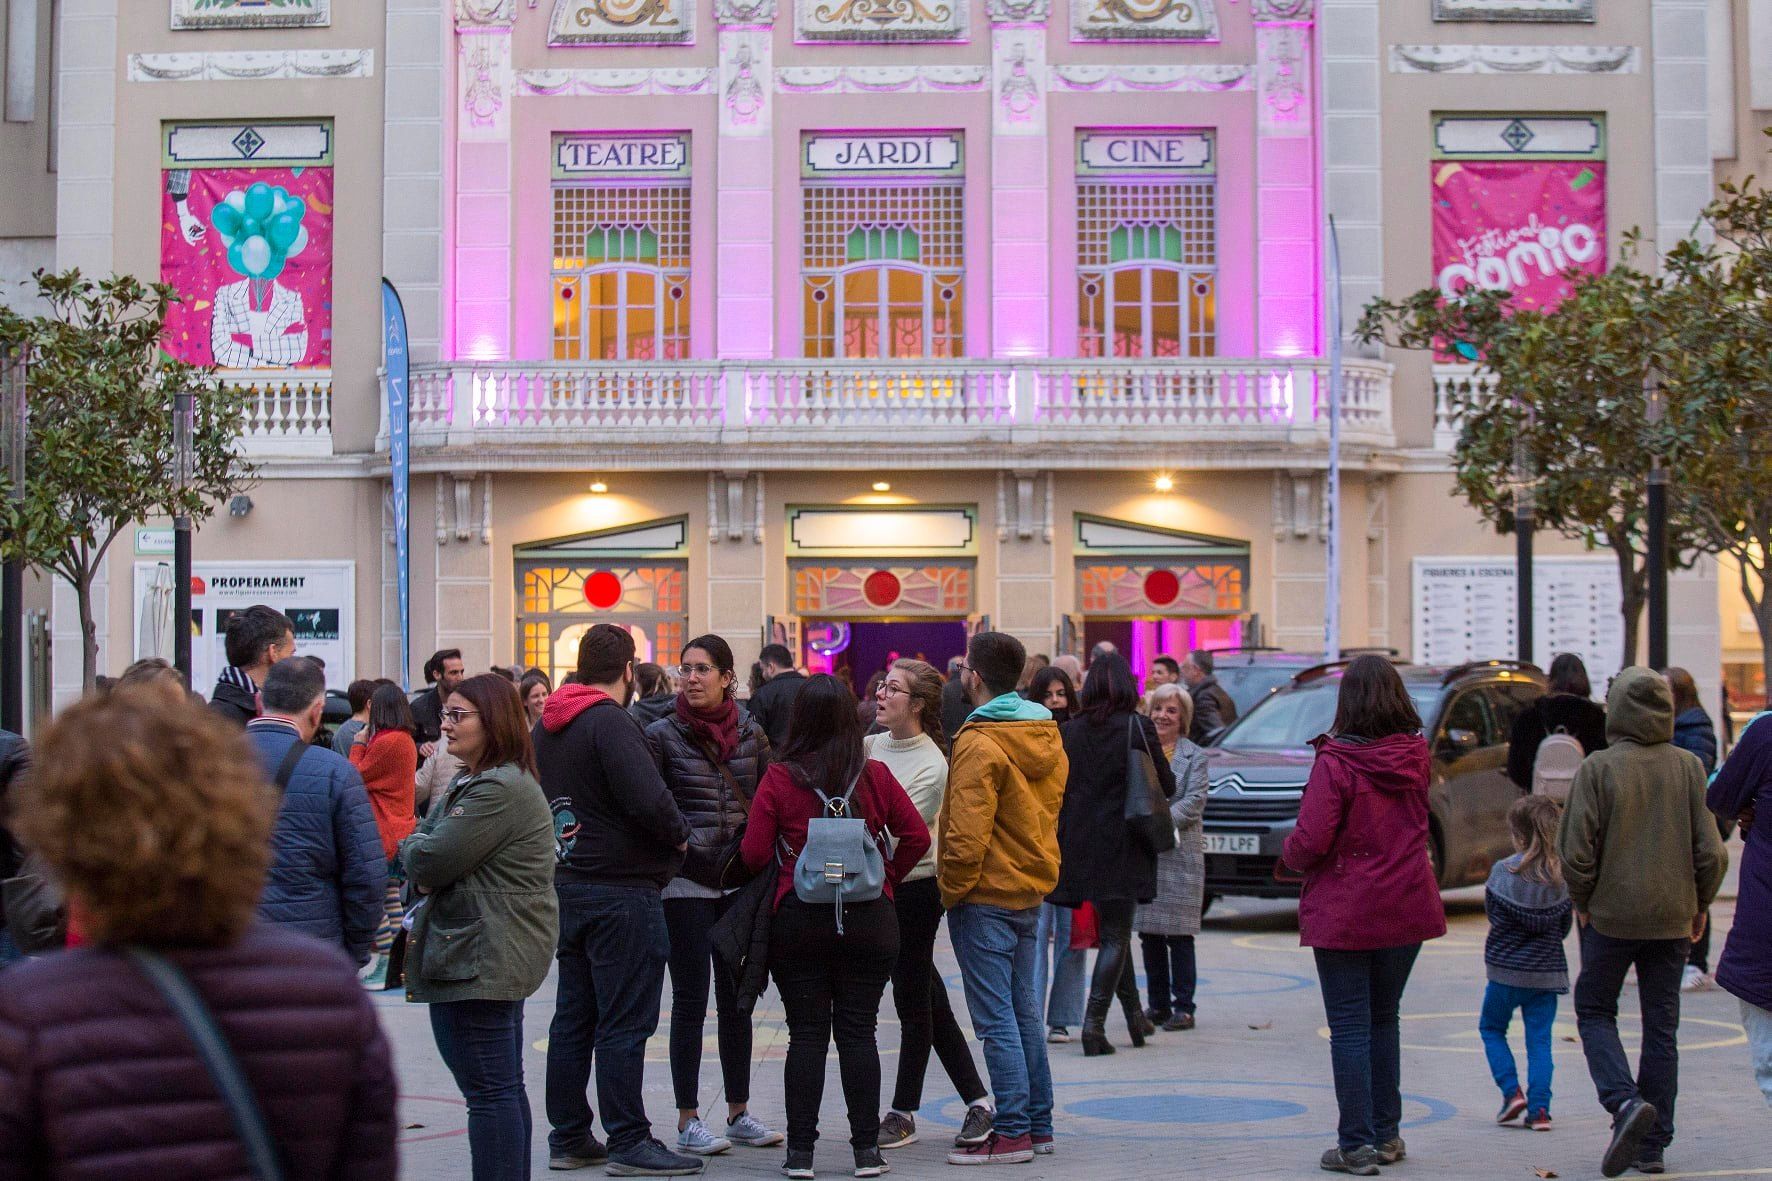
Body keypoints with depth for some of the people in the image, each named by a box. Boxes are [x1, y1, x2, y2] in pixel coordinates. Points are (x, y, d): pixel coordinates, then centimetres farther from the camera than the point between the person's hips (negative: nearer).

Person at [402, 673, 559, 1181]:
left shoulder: (499, 789, -19)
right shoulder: (469, 782, 18)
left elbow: (430, 861, -21)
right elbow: (423, 862, 19)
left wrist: (410, 847, 3)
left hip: (479, 961, -11)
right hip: (500, 958, 11)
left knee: (488, 1090, -8)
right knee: (504, 1087, 16)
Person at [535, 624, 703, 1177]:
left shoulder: (546, 727, 12)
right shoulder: (611, 723, -16)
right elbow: (649, 800, -26)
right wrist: (680, 836, -9)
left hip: (566, 887, 9)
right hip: (621, 892, -9)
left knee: (573, 1016, 13)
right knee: (624, 1022, -3)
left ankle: (568, 1137, 18)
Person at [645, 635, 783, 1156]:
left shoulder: (751, 734, 5)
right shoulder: (662, 735, -4)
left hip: (740, 882, 4)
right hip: (686, 885, -3)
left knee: (737, 999, 10)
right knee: (691, 1000, -1)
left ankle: (739, 1112, 19)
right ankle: (688, 1121, 6)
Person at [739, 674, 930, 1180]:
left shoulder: (779, 778, -6)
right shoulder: (875, 776, -1)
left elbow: (754, 853, -5)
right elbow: (917, 835, 1)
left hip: (798, 918, -1)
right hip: (869, 920, 1)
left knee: (806, 1034, 4)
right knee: (858, 1032, 6)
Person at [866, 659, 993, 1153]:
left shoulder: (932, 764, -12)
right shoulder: (869, 747, 6)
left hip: (914, 888, -7)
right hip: (877, 886, 7)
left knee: (914, 1002, 3)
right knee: (927, 1000, 12)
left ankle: (904, 1113, 13)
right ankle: (977, 1100, 22)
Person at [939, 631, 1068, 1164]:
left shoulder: (980, 744, -18)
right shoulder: (1046, 735, 9)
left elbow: (967, 834, -21)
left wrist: (952, 891, -10)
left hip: (986, 898, -9)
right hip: (1031, 890, 9)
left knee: (995, 1017, -4)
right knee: (1023, 1010, 15)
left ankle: (1012, 1132, -2)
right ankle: (1039, 1125, 20)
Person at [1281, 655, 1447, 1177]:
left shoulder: (1336, 762, -16)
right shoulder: (1415, 757, 1)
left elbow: (1310, 842, -20)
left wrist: (1290, 853, 3)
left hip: (1345, 913, -5)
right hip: (1408, 909, 5)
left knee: (1350, 1028, 1)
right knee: (1384, 1020, 18)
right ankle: (1386, 1134, 23)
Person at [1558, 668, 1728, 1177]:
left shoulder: (1598, 767, -11)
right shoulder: (1688, 767, -2)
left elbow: (1577, 849, -13)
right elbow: (1711, 851, -3)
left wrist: (1582, 901, 4)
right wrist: (1698, 905, 11)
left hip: (1611, 915, -3)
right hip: (1672, 918, 3)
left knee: (1594, 1011, 12)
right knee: (1661, 1026, 11)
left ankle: (1625, 1101, -12)